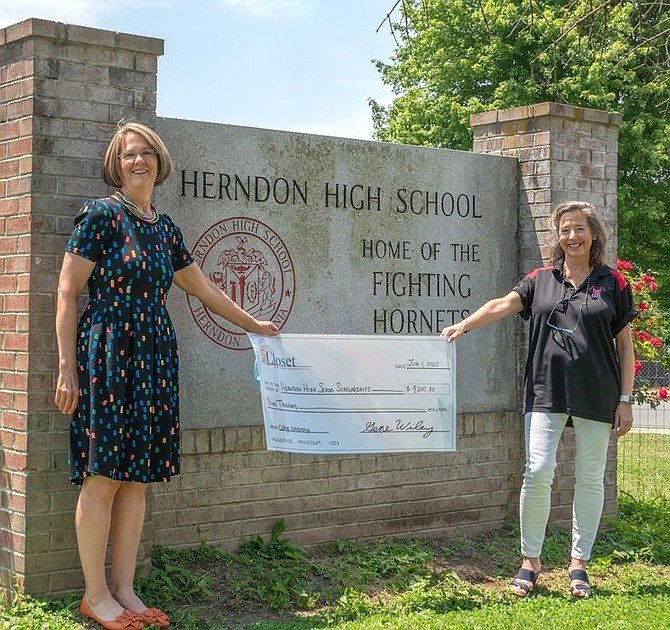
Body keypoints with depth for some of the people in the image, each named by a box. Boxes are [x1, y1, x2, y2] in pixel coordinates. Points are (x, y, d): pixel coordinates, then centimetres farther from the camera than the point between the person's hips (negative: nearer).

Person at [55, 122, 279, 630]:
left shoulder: (164, 227, 15)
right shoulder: (101, 215, -4)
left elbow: (203, 289, 27)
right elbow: (67, 290, -7)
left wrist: (254, 324, 35)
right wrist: (68, 367, -12)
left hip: (153, 358, 6)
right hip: (107, 354, -6)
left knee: (137, 477, 6)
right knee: (103, 477, -5)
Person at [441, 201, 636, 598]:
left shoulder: (612, 283, 5)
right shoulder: (542, 280, 9)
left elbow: (625, 344, 5)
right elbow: (503, 305, -5)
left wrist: (626, 399, 1)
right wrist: (464, 325, -22)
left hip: (596, 396, 0)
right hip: (546, 392, 0)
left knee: (590, 478, 6)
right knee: (538, 471, -7)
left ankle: (579, 564, 18)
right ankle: (531, 560, 7)